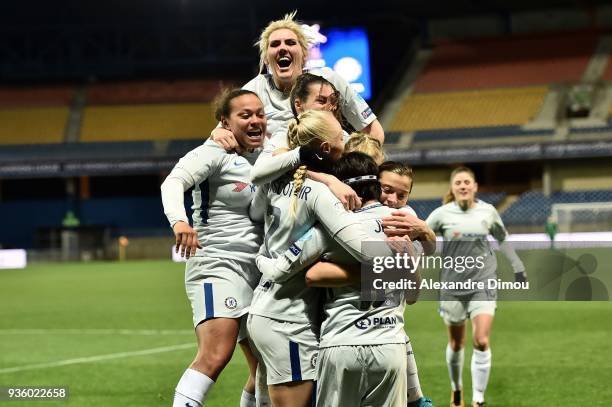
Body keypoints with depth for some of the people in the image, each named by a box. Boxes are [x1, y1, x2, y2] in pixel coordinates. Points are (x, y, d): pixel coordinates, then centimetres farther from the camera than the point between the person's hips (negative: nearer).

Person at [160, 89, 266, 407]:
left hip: (258, 271, 8)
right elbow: (174, 182, -22)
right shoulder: (214, 154, -6)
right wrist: (179, 221, -42)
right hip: (217, 265, -7)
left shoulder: (265, 157, 15)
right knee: (215, 355, -25)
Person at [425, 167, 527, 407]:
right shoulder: (442, 214, -6)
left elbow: (502, 239, 17)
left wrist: (518, 267, 21)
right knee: (456, 344, 10)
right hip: (452, 286, 0)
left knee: (481, 342, -14)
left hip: (483, 284, 0)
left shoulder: (488, 212, 0)